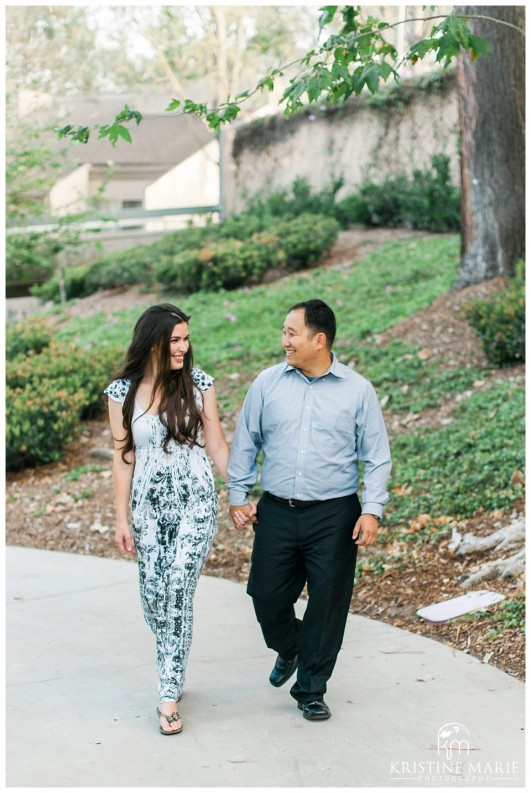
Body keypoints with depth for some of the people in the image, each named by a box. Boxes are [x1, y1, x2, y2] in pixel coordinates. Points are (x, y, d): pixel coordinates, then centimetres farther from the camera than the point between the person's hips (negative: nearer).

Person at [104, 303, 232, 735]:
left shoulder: (199, 384, -3)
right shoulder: (123, 391, -1)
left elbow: (217, 446, 3)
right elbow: (124, 456, 3)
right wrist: (122, 518, 2)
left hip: (195, 502, -2)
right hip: (149, 504, 2)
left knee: (177, 593, -10)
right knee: (153, 596, 6)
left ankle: (169, 694, -4)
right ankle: (174, 672, 31)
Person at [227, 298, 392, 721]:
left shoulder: (357, 390, -2)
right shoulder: (268, 383, 2)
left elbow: (377, 455, 0)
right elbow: (245, 441, 11)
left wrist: (372, 510, -8)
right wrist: (239, 495, 7)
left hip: (334, 516, -2)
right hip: (276, 512, 2)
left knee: (327, 605, 4)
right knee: (266, 595, 7)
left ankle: (311, 690, 21)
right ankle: (288, 649, 40)